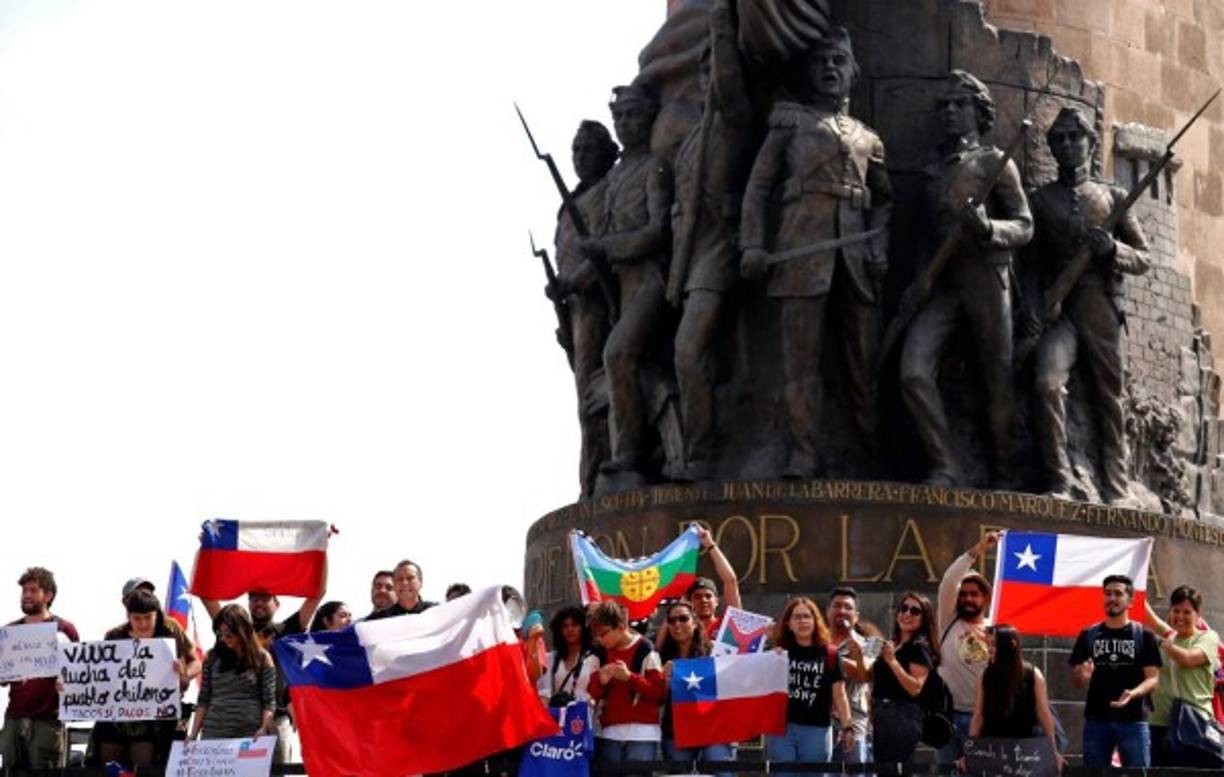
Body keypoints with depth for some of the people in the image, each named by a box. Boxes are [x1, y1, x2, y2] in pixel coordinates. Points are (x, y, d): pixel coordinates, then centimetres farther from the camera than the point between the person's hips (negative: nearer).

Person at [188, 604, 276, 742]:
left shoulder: (261, 658, 3)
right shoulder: (213, 657, 11)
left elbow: (269, 702, 1)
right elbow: (203, 700, 12)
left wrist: (264, 728, -14)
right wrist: (194, 734, 4)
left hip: (249, 734, -2)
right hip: (214, 733, 2)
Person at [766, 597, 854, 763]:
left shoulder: (829, 654, 5)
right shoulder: (779, 652, 5)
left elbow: (839, 694, 6)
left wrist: (847, 727, -1)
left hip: (816, 730, 0)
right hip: (781, 727, 0)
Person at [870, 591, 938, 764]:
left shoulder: (920, 647, -7)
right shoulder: (893, 645, 18)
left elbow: (915, 688, -19)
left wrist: (892, 661, -24)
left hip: (903, 717, -9)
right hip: (882, 717, 9)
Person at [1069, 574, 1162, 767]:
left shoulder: (1144, 636, 4)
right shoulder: (1088, 636, 9)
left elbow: (1152, 679, -1)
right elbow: (1076, 682, 10)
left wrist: (1133, 693, -21)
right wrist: (1083, 675, -15)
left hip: (1133, 720, -2)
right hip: (1096, 720, 2)